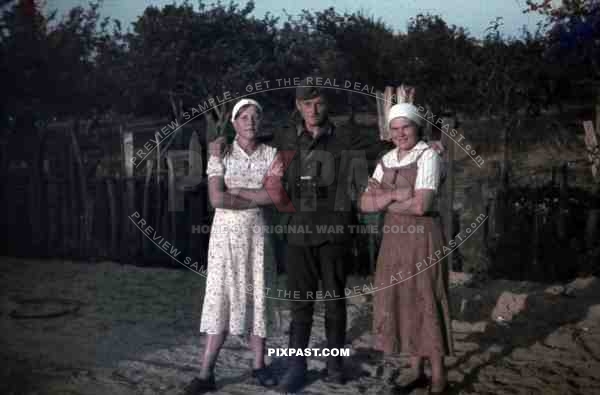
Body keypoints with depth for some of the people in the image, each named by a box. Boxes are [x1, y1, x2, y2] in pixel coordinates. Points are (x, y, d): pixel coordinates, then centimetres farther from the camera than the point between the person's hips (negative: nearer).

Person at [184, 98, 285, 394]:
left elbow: (276, 194, -10)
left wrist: (236, 191, -11)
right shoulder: (221, 154, -2)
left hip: (257, 232, 2)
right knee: (221, 297, -2)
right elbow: (216, 199, -14)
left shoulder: (271, 154, 3)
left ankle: (259, 365, 19)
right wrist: (258, 198, -11)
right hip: (226, 232, -1)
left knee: (257, 295, 7)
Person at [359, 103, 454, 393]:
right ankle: (416, 370, 23)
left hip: (422, 238, -6)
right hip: (394, 239, 6)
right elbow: (365, 204, 3)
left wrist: (383, 200, -7)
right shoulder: (386, 160, 9)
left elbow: (420, 205, -21)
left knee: (425, 303, -1)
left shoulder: (428, 155, -10)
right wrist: (394, 196, -15)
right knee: (401, 302, 10)